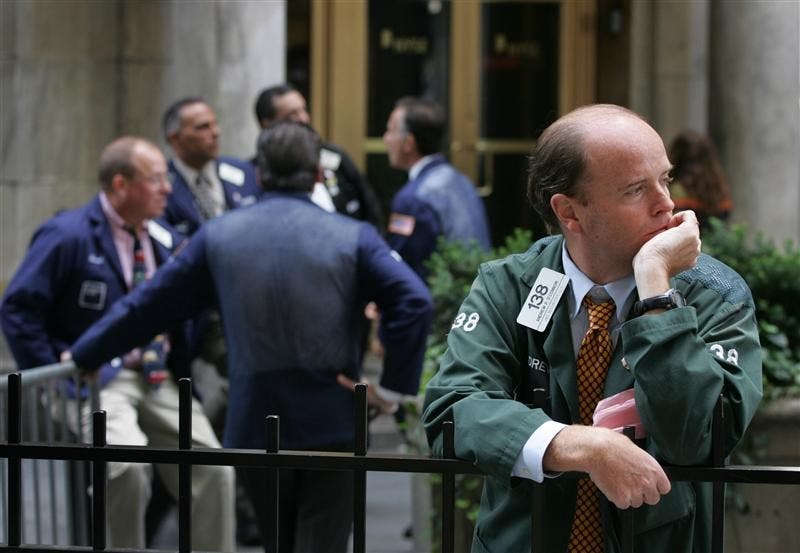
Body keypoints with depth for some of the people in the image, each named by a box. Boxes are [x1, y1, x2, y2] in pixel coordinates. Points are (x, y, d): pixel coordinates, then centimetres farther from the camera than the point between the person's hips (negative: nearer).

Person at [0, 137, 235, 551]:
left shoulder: (167, 240, 12)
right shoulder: (68, 236, -7)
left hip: (159, 379, 6)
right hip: (97, 379, -6)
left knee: (213, 471, -7)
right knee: (128, 459, -31)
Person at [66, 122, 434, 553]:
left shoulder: (219, 235, 3)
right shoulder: (352, 237, -3)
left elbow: (148, 305, 9)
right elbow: (414, 302, -16)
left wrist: (82, 356, 22)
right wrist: (393, 385, -8)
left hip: (257, 429, 3)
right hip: (332, 425, -3)